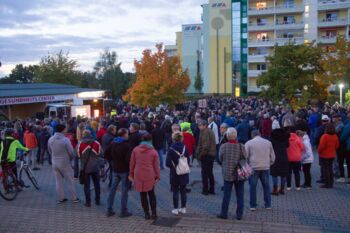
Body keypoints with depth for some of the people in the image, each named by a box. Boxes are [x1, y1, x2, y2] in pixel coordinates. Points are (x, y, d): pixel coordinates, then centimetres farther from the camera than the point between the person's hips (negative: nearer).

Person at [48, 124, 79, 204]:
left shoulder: (50, 139, -4)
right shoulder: (65, 140, -21)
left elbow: (50, 151, 8)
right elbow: (71, 152, -17)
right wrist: (70, 158, 4)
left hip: (55, 163, 5)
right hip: (65, 163, -5)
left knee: (58, 181, 14)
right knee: (70, 181, 8)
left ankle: (60, 198, 22)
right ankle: (74, 198, 17)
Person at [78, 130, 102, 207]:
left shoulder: (81, 145, -9)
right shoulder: (97, 144, -7)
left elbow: (79, 156, 1)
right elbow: (99, 154, 4)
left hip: (85, 167, -1)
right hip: (95, 167, 1)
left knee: (86, 185, 6)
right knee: (97, 184, 15)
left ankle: (88, 202, 7)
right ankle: (97, 200, 21)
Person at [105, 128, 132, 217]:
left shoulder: (113, 144, 6)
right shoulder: (126, 145, -16)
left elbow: (106, 154, 10)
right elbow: (128, 159, -22)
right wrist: (131, 167, -9)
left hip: (115, 170, 6)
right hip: (124, 170, -6)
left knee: (112, 189, 12)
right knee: (124, 190, 3)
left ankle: (109, 210, 16)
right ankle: (123, 211, 8)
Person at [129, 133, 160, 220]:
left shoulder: (135, 150, -2)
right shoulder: (154, 152, -5)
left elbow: (132, 163, 3)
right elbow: (156, 166, -3)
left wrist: (131, 174, 12)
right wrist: (158, 176, 5)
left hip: (138, 176, 0)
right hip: (150, 176, 0)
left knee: (143, 195, 11)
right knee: (151, 194, 16)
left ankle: (147, 213, 16)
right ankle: (154, 213, 14)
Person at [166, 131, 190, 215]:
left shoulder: (171, 149, -15)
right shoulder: (184, 147, -6)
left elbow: (168, 163, -15)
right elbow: (188, 159, -1)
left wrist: (173, 166, 4)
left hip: (174, 174, -3)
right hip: (184, 173, 3)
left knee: (175, 191, 8)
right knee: (183, 191, 14)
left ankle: (176, 209, 12)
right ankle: (183, 208, 21)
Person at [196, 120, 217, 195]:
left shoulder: (205, 132, -15)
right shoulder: (210, 131, 14)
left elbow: (205, 145, -22)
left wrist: (200, 154, -15)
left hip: (206, 155, -9)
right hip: (212, 154, 9)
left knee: (204, 173, 0)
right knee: (210, 172, 16)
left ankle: (205, 190, 4)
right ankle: (212, 189, 21)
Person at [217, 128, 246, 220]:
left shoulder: (223, 147, -12)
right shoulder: (241, 147, -10)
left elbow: (220, 159, 0)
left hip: (227, 174, 0)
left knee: (226, 194, 9)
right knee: (240, 195, 10)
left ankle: (224, 213, 16)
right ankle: (239, 215, 15)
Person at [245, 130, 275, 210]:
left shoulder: (249, 143, -3)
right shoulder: (268, 142, 8)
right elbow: (272, 156, 12)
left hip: (254, 167, -3)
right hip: (265, 167, 3)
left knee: (253, 186, 5)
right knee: (266, 186, 13)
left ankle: (253, 205, 7)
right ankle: (268, 205, 18)